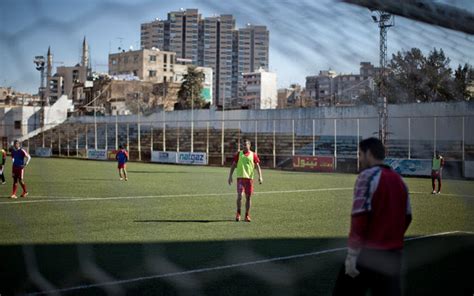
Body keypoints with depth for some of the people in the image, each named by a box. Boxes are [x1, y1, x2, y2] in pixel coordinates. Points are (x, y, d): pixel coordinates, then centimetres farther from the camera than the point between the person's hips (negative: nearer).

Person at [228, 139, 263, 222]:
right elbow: (233, 165, 10)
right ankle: (238, 213, 4)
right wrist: (230, 176, 3)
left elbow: (257, 166, 3)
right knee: (239, 195, -13)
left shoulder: (253, 155, 6)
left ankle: (247, 215, 15)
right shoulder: (239, 154, 7)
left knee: (248, 197, 4)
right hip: (240, 177, -1)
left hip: (249, 178, 1)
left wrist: (260, 176, -9)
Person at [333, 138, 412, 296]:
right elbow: (407, 217, 17)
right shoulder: (399, 180, 12)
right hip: (394, 254, 7)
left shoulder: (368, 176, -10)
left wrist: (352, 254, -16)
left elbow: (360, 216, -17)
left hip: (368, 253, -7)